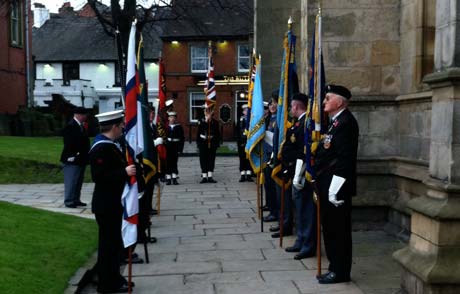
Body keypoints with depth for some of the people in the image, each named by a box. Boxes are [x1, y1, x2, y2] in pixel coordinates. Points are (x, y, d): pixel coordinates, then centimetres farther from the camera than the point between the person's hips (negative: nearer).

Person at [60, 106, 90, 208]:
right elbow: (69, 143, -20)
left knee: (78, 181, 15)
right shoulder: (70, 126, -15)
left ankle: (76, 200, 23)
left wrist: (85, 156, 13)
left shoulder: (81, 126, 15)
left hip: (81, 159, 10)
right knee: (71, 181, -4)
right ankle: (69, 201, 3)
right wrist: (72, 156, -21)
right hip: (73, 160, -10)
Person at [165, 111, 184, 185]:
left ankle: (174, 179, 7)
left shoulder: (179, 127, 5)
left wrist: (180, 148, -4)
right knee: (168, 163, 3)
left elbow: (181, 138, 3)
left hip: (176, 147, 0)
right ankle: (168, 179, 9)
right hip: (168, 147, 0)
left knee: (174, 163, 4)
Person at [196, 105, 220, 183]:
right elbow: (199, 133, -6)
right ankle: (204, 177, 6)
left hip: (212, 143, 1)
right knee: (203, 160, 1)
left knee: (211, 160, 3)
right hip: (203, 143, -1)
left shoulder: (215, 122, 5)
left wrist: (217, 143, -1)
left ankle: (210, 177, 8)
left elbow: (218, 134, 5)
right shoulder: (201, 121, 3)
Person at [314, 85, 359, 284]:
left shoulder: (346, 122, -15)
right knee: (330, 228, 15)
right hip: (328, 187, 10)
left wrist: (335, 189, -22)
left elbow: (344, 158, -21)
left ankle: (340, 272, 9)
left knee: (338, 230, -1)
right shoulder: (336, 121, 17)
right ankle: (335, 268, 25)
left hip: (337, 188, -10)